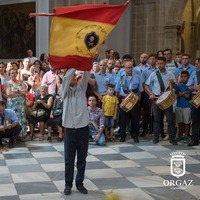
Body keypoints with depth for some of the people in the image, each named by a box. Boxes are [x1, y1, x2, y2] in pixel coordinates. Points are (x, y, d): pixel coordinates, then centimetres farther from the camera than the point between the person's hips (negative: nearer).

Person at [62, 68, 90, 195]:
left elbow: (86, 75, -4)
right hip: (70, 128, -2)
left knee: (82, 158, 9)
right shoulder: (65, 90, 5)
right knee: (69, 159, 4)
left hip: (83, 127, 2)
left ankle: (80, 183, 20)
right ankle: (68, 184, 15)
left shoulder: (81, 87, 11)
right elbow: (66, 77, -13)